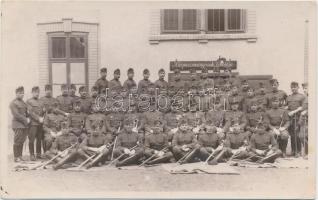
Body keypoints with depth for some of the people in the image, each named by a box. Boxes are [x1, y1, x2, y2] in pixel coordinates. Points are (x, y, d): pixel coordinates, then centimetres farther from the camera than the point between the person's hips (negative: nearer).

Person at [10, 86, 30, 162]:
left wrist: (28, 118, 1)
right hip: (18, 125, -7)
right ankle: (16, 157, 4)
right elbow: (16, 115, -12)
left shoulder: (23, 103, 17)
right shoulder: (13, 103, -5)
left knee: (22, 141, 9)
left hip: (25, 125, 7)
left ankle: (20, 156, 17)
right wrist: (25, 120, -14)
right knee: (17, 142, -3)